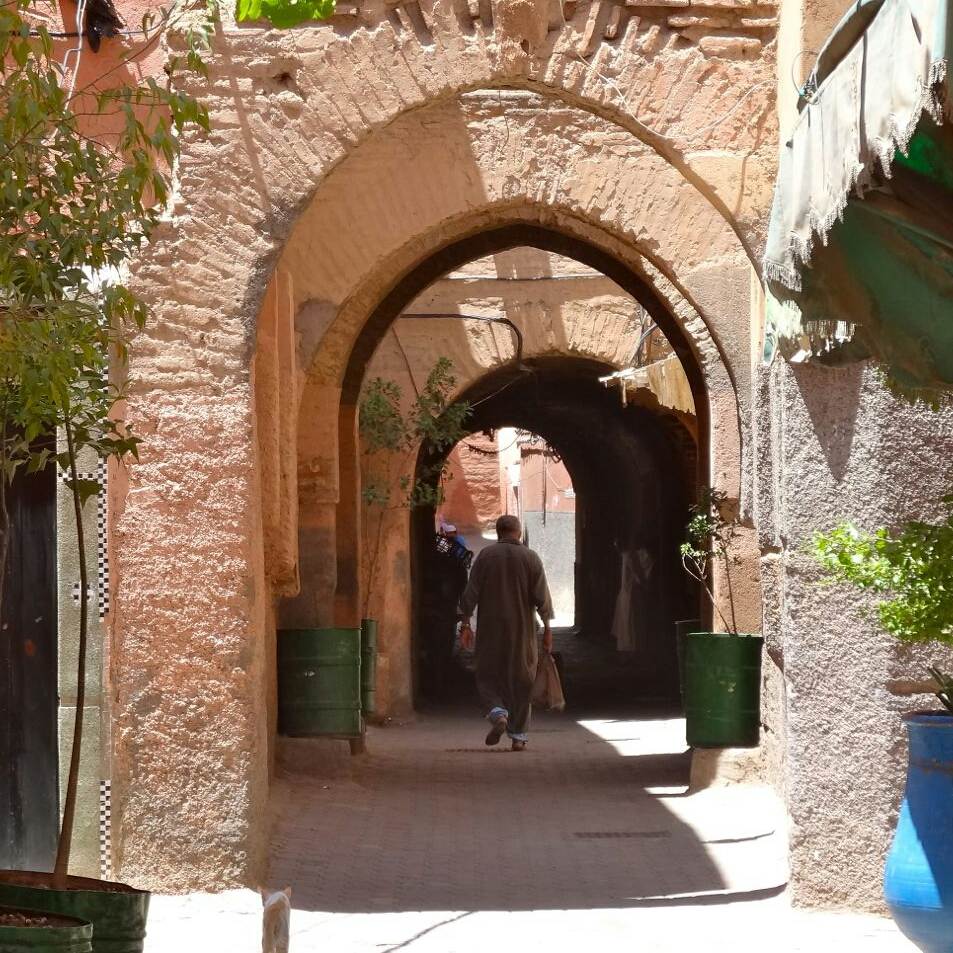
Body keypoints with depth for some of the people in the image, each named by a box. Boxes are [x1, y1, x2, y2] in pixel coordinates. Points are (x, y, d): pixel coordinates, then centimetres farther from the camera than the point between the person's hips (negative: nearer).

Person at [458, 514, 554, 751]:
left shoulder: (485, 556, -2)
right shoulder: (531, 558, -2)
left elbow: (470, 593, -4)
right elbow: (542, 597, -3)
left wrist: (465, 624, 1)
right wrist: (547, 628, 3)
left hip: (491, 629, -1)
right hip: (522, 630, 1)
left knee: (488, 676, 11)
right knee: (520, 679, 8)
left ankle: (497, 713, -16)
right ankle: (518, 736, 7)